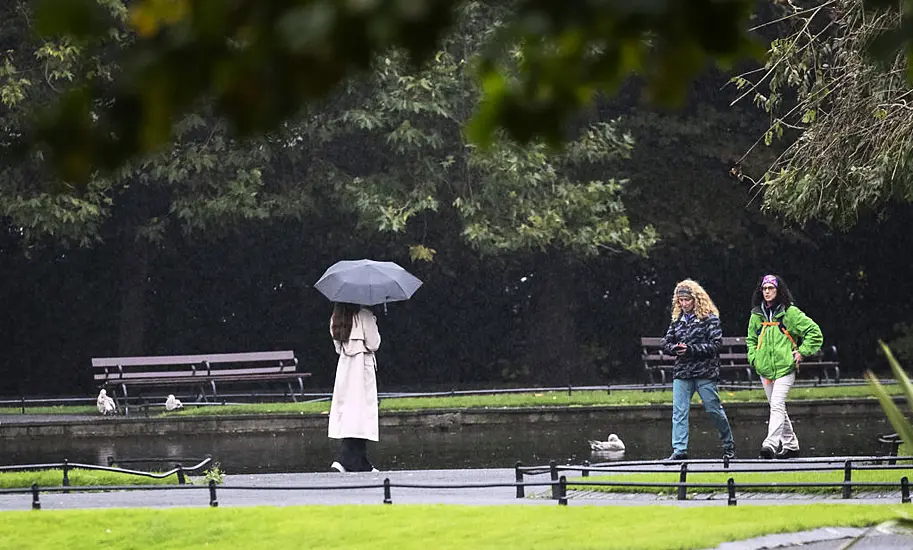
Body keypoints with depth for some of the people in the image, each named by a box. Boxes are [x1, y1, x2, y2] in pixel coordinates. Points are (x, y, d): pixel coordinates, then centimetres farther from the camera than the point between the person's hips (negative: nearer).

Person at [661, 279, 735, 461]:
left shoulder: (709, 317, -5)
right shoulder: (677, 319, 11)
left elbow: (716, 344, -11)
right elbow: (665, 344, 15)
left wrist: (691, 349, -17)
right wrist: (675, 348, -8)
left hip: (705, 371, -4)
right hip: (682, 372, 4)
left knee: (713, 408, 3)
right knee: (679, 410, -5)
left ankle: (728, 444, 22)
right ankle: (680, 450, -6)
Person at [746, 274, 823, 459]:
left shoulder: (790, 312, -4)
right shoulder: (756, 315, 10)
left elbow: (814, 332, -1)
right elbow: (751, 338, 26)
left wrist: (802, 352, -6)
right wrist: (753, 357, 11)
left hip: (785, 368, -6)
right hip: (764, 369, 6)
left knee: (777, 406, -19)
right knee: (777, 408, 13)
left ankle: (771, 443, -29)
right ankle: (790, 444, 25)